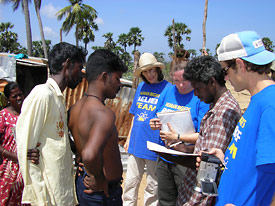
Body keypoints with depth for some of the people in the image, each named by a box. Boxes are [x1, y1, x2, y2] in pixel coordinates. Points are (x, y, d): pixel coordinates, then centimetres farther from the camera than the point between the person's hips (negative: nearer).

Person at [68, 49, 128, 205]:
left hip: (83, 183, 8)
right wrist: (99, 179, -23)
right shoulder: (105, 114, -27)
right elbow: (90, 154, -43)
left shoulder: (75, 108, 1)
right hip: (103, 193, -8)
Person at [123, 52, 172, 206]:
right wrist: (129, 137, 15)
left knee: (152, 186, 11)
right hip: (136, 143, 5)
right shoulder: (141, 86, 8)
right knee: (131, 182, 16)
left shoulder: (168, 88, -10)